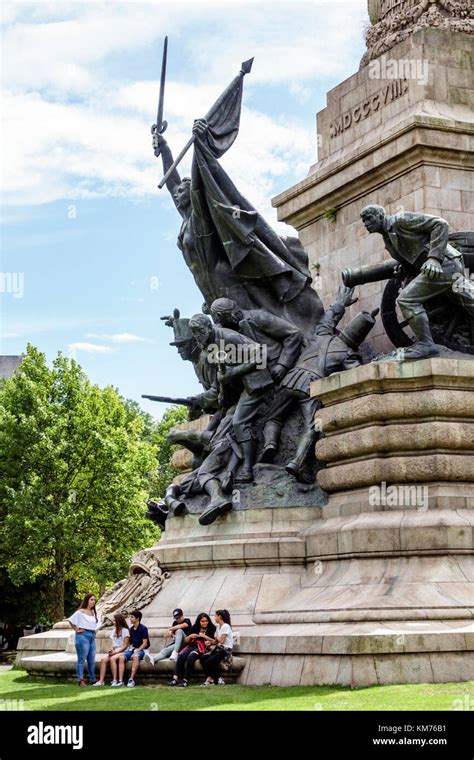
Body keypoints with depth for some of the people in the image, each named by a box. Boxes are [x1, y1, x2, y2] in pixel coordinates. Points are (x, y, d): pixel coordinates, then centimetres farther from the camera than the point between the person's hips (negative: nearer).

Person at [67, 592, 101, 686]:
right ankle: (81, 680, -1)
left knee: (92, 660, 9)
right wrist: (76, 629, -9)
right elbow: (70, 620, -14)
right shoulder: (81, 612, -9)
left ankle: (93, 679, 15)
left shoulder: (93, 612, 12)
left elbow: (98, 622, 28)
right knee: (81, 659, -4)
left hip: (92, 636, 7)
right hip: (83, 636, -7)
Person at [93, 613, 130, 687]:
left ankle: (115, 680, -33)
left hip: (122, 652, -6)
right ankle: (101, 681, -28)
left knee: (112, 659, -34)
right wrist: (111, 649, -7)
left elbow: (125, 646, -8)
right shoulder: (114, 631, 19)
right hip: (114, 652, 6)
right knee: (103, 659, -22)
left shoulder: (125, 631, -3)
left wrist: (116, 652, -17)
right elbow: (113, 644, 15)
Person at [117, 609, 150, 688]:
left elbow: (145, 643, -11)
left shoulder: (143, 628, -7)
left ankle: (131, 680, -39)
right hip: (133, 649, 6)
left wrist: (136, 651, -19)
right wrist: (130, 648, -1)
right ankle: (120, 680, -28)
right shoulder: (131, 629, 12)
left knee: (136, 656, -39)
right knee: (121, 657, -22)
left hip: (141, 650, -6)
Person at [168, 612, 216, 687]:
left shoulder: (212, 629, 10)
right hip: (192, 645, 4)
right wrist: (190, 636, 1)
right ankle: (175, 678, -32)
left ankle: (186, 680, -34)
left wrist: (204, 636, -9)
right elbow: (186, 640, 22)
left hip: (203, 647, -4)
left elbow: (214, 641, -2)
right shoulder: (195, 628, 21)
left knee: (190, 657, -34)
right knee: (181, 656, -26)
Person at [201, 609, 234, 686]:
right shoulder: (218, 626, 16)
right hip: (218, 648, 9)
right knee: (203, 659, -10)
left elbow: (221, 641, -19)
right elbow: (216, 641, 13)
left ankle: (219, 679, -8)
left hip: (225, 650, -9)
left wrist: (216, 637, 0)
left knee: (209, 662, -23)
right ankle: (210, 678, -6)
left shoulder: (225, 626, -13)